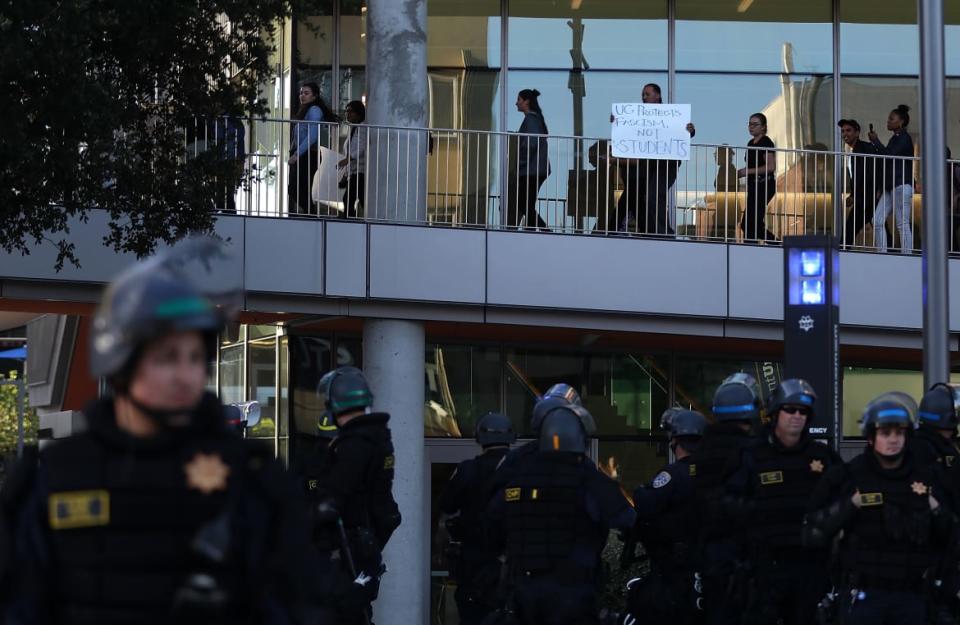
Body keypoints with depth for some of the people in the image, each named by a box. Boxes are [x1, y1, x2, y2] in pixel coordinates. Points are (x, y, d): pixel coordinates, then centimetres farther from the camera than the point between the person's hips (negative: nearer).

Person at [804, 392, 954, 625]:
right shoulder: (847, 476, -2)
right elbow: (813, 535, -5)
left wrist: (936, 512, -3)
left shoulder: (925, 477, 9)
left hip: (912, 595, 4)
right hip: (863, 595, -4)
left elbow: (948, 540, 15)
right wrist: (848, 506, -15)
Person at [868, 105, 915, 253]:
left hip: (901, 186, -10)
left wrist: (875, 141, -7)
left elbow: (889, 156, -18)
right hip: (890, 187, 10)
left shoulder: (904, 139, -8)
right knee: (877, 221, 2)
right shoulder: (895, 139, 19)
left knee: (902, 224, -9)